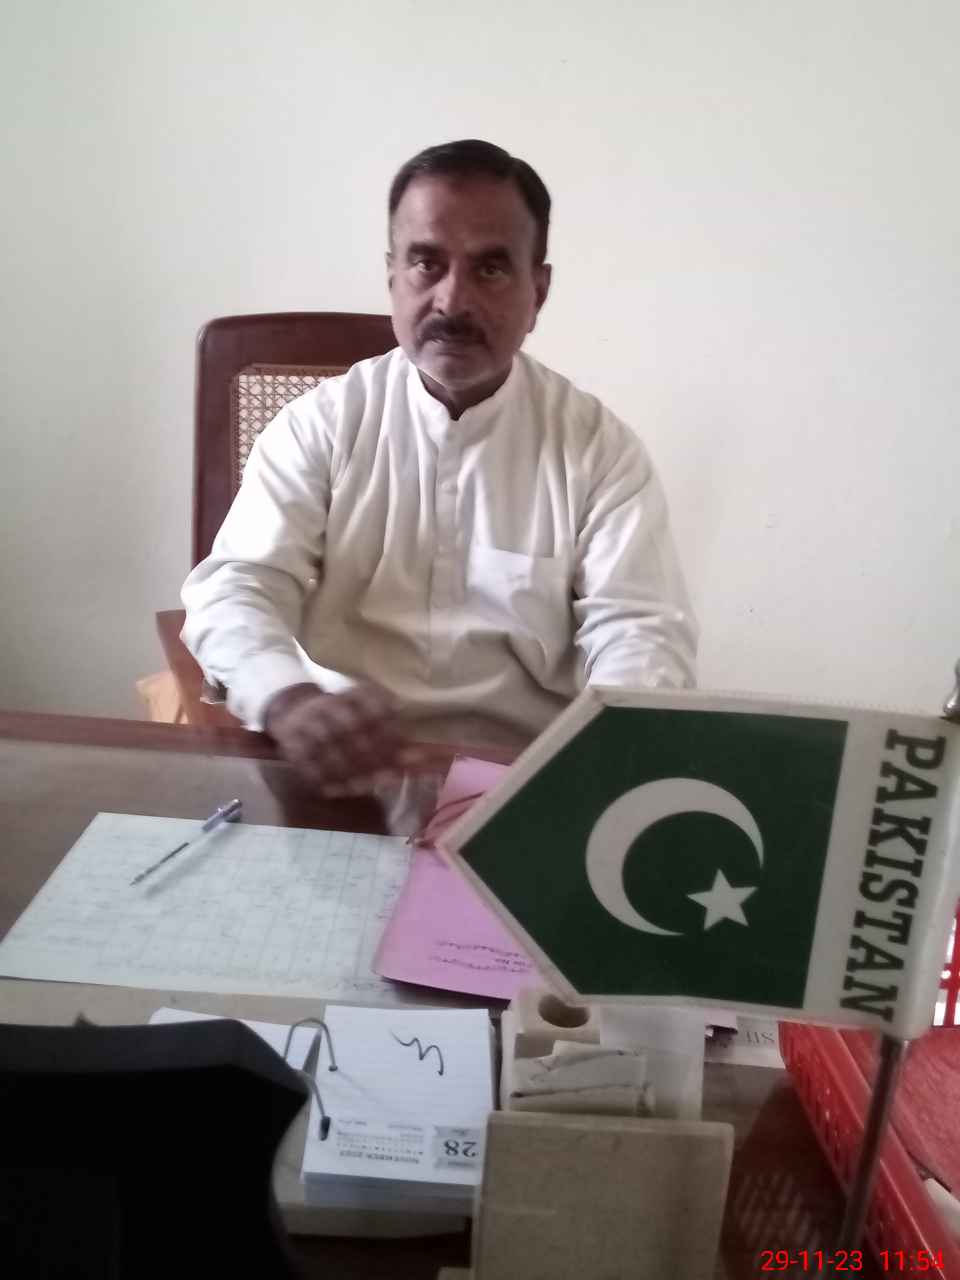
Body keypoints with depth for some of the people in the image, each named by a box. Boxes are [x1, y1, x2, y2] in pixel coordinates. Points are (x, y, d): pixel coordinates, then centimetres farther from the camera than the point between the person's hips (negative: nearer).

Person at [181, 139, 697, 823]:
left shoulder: (600, 446, 1)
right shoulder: (321, 422, 2)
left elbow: (639, 632, -6)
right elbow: (238, 587, -7)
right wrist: (292, 703, -30)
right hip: (340, 773, 0)